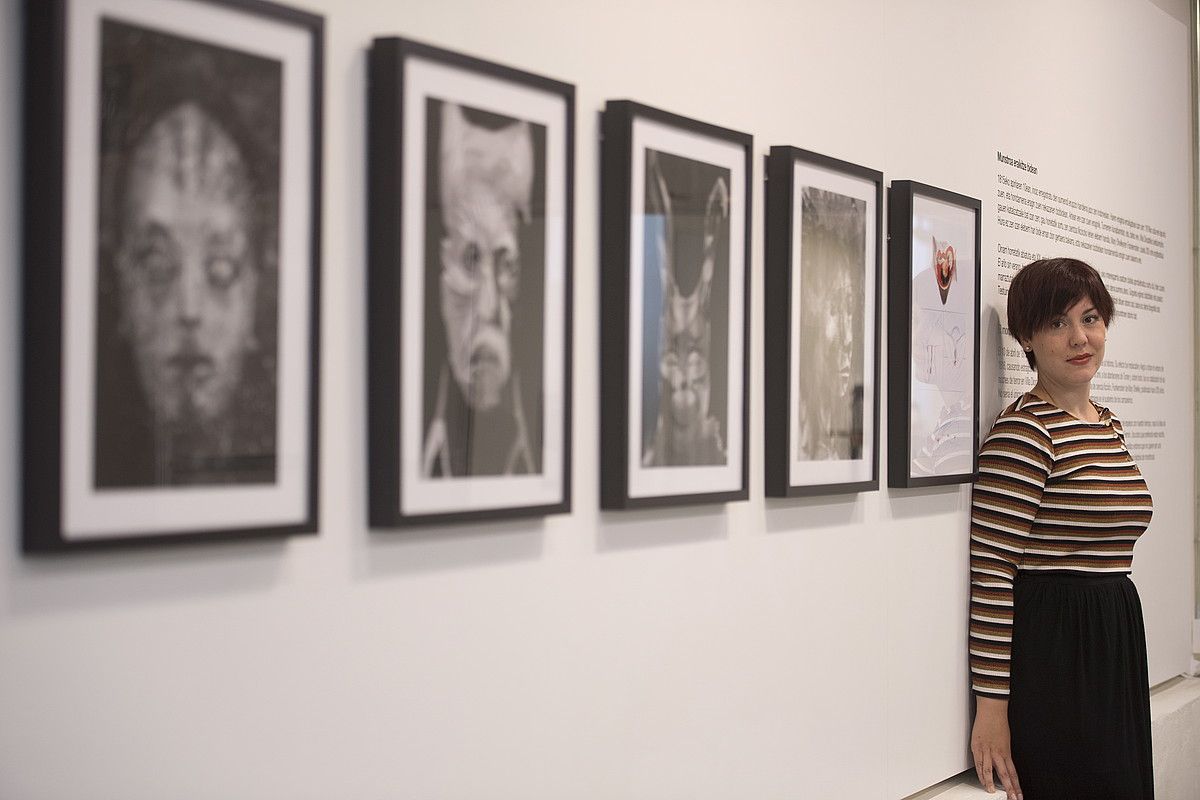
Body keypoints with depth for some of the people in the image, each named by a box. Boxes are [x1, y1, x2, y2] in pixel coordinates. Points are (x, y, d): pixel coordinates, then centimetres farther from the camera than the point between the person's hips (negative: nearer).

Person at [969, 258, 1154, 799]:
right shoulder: (1023, 431, -15)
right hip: (1051, 652, -8)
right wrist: (991, 703, -20)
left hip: (1117, 647, 9)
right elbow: (991, 571, -19)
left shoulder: (1109, 426, 12)